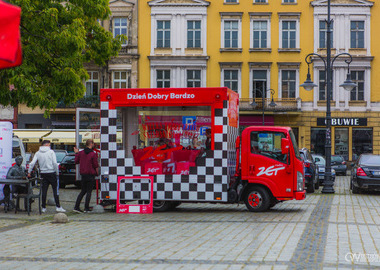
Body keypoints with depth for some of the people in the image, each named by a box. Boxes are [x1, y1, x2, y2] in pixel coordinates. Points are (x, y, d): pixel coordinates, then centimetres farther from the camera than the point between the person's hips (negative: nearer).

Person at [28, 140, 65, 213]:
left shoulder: (38, 153, 5)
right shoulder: (51, 152, -4)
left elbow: (32, 163, -1)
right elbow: (55, 163, -11)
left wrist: (29, 172, 8)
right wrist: (57, 172, -1)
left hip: (43, 173, 3)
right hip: (51, 173, -3)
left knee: (44, 191, 6)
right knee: (55, 190, 3)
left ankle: (43, 207, 7)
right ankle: (58, 206, 1)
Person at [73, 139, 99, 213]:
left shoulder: (81, 153, 3)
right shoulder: (93, 154, -12)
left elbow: (76, 161, 13)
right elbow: (96, 165, -11)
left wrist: (76, 153, 24)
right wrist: (97, 173, 6)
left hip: (83, 174, 6)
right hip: (91, 175, -5)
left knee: (83, 191, 15)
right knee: (89, 192, 1)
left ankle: (76, 207, 8)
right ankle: (86, 208, 1)